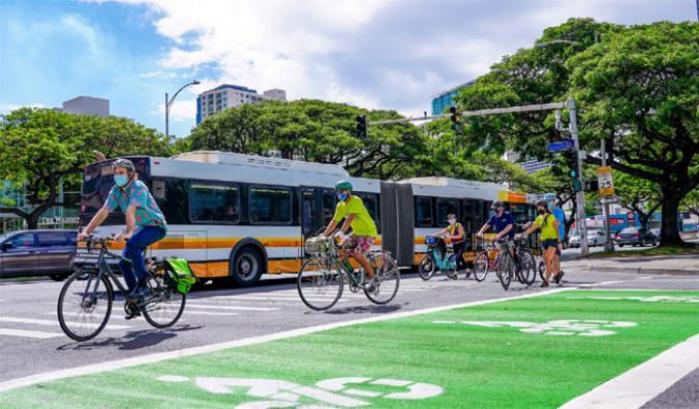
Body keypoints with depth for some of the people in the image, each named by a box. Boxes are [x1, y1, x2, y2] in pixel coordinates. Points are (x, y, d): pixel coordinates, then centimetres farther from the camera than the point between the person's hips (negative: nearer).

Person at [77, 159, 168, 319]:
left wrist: (127, 232, -48)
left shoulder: (138, 187, -21)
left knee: (132, 244, -34)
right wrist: (86, 231, -13)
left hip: (156, 226, -8)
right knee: (124, 262, -1)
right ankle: (136, 302, 9)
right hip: (141, 228, 8)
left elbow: (131, 211, -36)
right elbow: (103, 212, -4)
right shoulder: (116, 190, 1)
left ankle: (142, 283, -21)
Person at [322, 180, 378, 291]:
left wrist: (341, 233, -40)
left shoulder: (355, 201, -19)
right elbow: (334, 221, 3)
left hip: (368, 232, -8)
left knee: (357, 254, -25)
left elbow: (349, 219, -30)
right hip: (357, 232, 8)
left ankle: (371, 279, -10)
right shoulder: (340, 205, 4)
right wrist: (324, 235, -4)